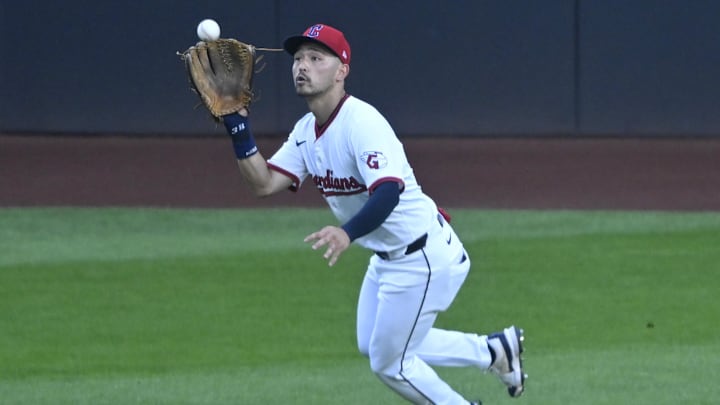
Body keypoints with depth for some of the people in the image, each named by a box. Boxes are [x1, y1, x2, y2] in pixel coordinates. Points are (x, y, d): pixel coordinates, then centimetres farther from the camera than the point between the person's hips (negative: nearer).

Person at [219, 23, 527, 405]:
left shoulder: (361, 122, -26)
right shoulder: (306, 131, 3)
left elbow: (389, 191, -40)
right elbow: (263, 183, -1)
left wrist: (347, 233, -57)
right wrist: (237, 123, -11)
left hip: (424, 256, -10)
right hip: (386, 256, 10)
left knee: (388, 363, 2)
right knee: (373, 345, 25)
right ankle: (494, 351, 32)